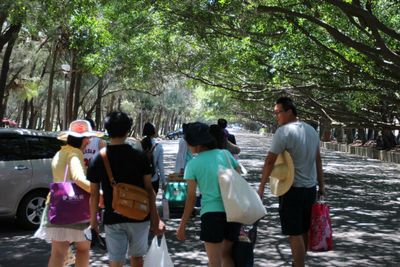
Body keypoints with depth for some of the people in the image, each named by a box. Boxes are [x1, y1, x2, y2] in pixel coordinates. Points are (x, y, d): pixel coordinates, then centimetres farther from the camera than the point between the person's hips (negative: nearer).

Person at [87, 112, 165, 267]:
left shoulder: (98, 160, -6)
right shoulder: (140, 157, -7)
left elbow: (94, 194, -3)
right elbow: (148, 189, -5)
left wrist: (93, 219, 9)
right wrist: (155, 218, 2)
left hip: (112, 219, 0)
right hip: (138, 217, 1)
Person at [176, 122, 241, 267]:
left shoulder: (193, 164, -3)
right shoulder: (226, 154, 6)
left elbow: (191, 198, -3)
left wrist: (182, 225, 4)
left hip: (212, 213, -4)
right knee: (226, 255, 22)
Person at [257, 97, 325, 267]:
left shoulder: (284, 132, -16)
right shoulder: (312, 130, 7)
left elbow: (270, 161, -16)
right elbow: (318, 160, 12)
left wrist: (261, 187, -8)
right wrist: (321, 185, 19)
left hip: (292, 189, -7)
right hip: (310, 188, 7)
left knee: (295, 234, -2)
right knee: (304, 231, 17)